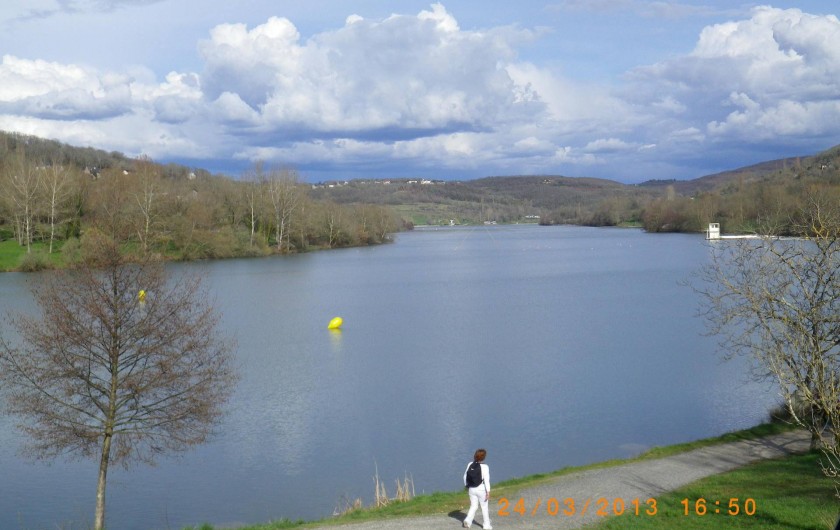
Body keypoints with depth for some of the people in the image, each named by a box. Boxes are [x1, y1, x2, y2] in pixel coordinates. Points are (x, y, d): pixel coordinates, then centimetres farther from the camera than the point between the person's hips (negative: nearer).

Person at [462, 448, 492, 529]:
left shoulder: (470, 464, -2)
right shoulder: (484, 467, -17)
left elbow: (465, 476, 5)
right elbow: (486, 480, -18)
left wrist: (467, 486, 20)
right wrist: (488, 492, -15)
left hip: (472, 489, 4)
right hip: (481, 489, -4)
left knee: (473, 506, 15)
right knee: (485, 507, 13)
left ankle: (468, 520, -6)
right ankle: (486, 525, 21)